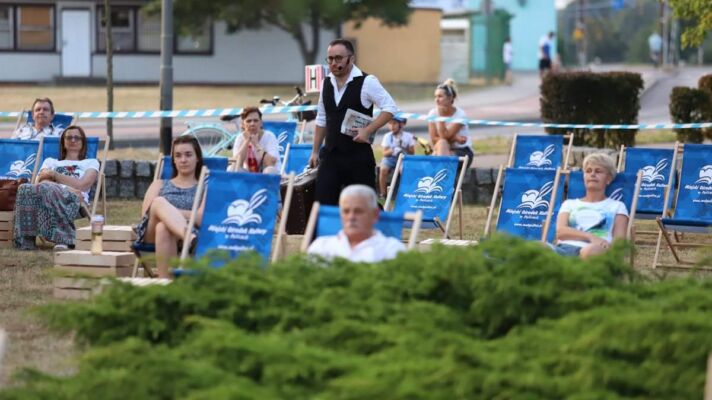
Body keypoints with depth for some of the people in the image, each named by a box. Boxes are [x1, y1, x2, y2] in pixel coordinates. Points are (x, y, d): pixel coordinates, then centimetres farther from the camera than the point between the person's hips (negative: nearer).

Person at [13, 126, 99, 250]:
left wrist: (53, 174, 8)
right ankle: (25, 240, -44)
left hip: (73, 202, -3)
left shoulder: (91, 163, 28)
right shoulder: (51, 161, 34)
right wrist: (69, 188, -7)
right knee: (25, 189, -35)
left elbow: (81, 185, 7)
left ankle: (61, 239, -50)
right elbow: (41, 182, 11)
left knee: (46, 190, -40)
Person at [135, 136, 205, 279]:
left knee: (163, 228, -40)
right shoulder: (159, 185, 32)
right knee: (160, 202, -34)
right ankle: (190, 238, -61)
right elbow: (145, 214, 14)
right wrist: (167, 210, -7)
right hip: (152, 234, 2)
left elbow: (201, 218, 2)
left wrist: (166, 211, -8)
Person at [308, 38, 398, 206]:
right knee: (322, 203, -1)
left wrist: (368, 130, -19)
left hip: (358, 155, -5)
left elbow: (390, 108, -10)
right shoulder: (326, 83, 9)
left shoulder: (366, 82, -9)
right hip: (331, 154, 5)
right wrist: (315, 151, 17)